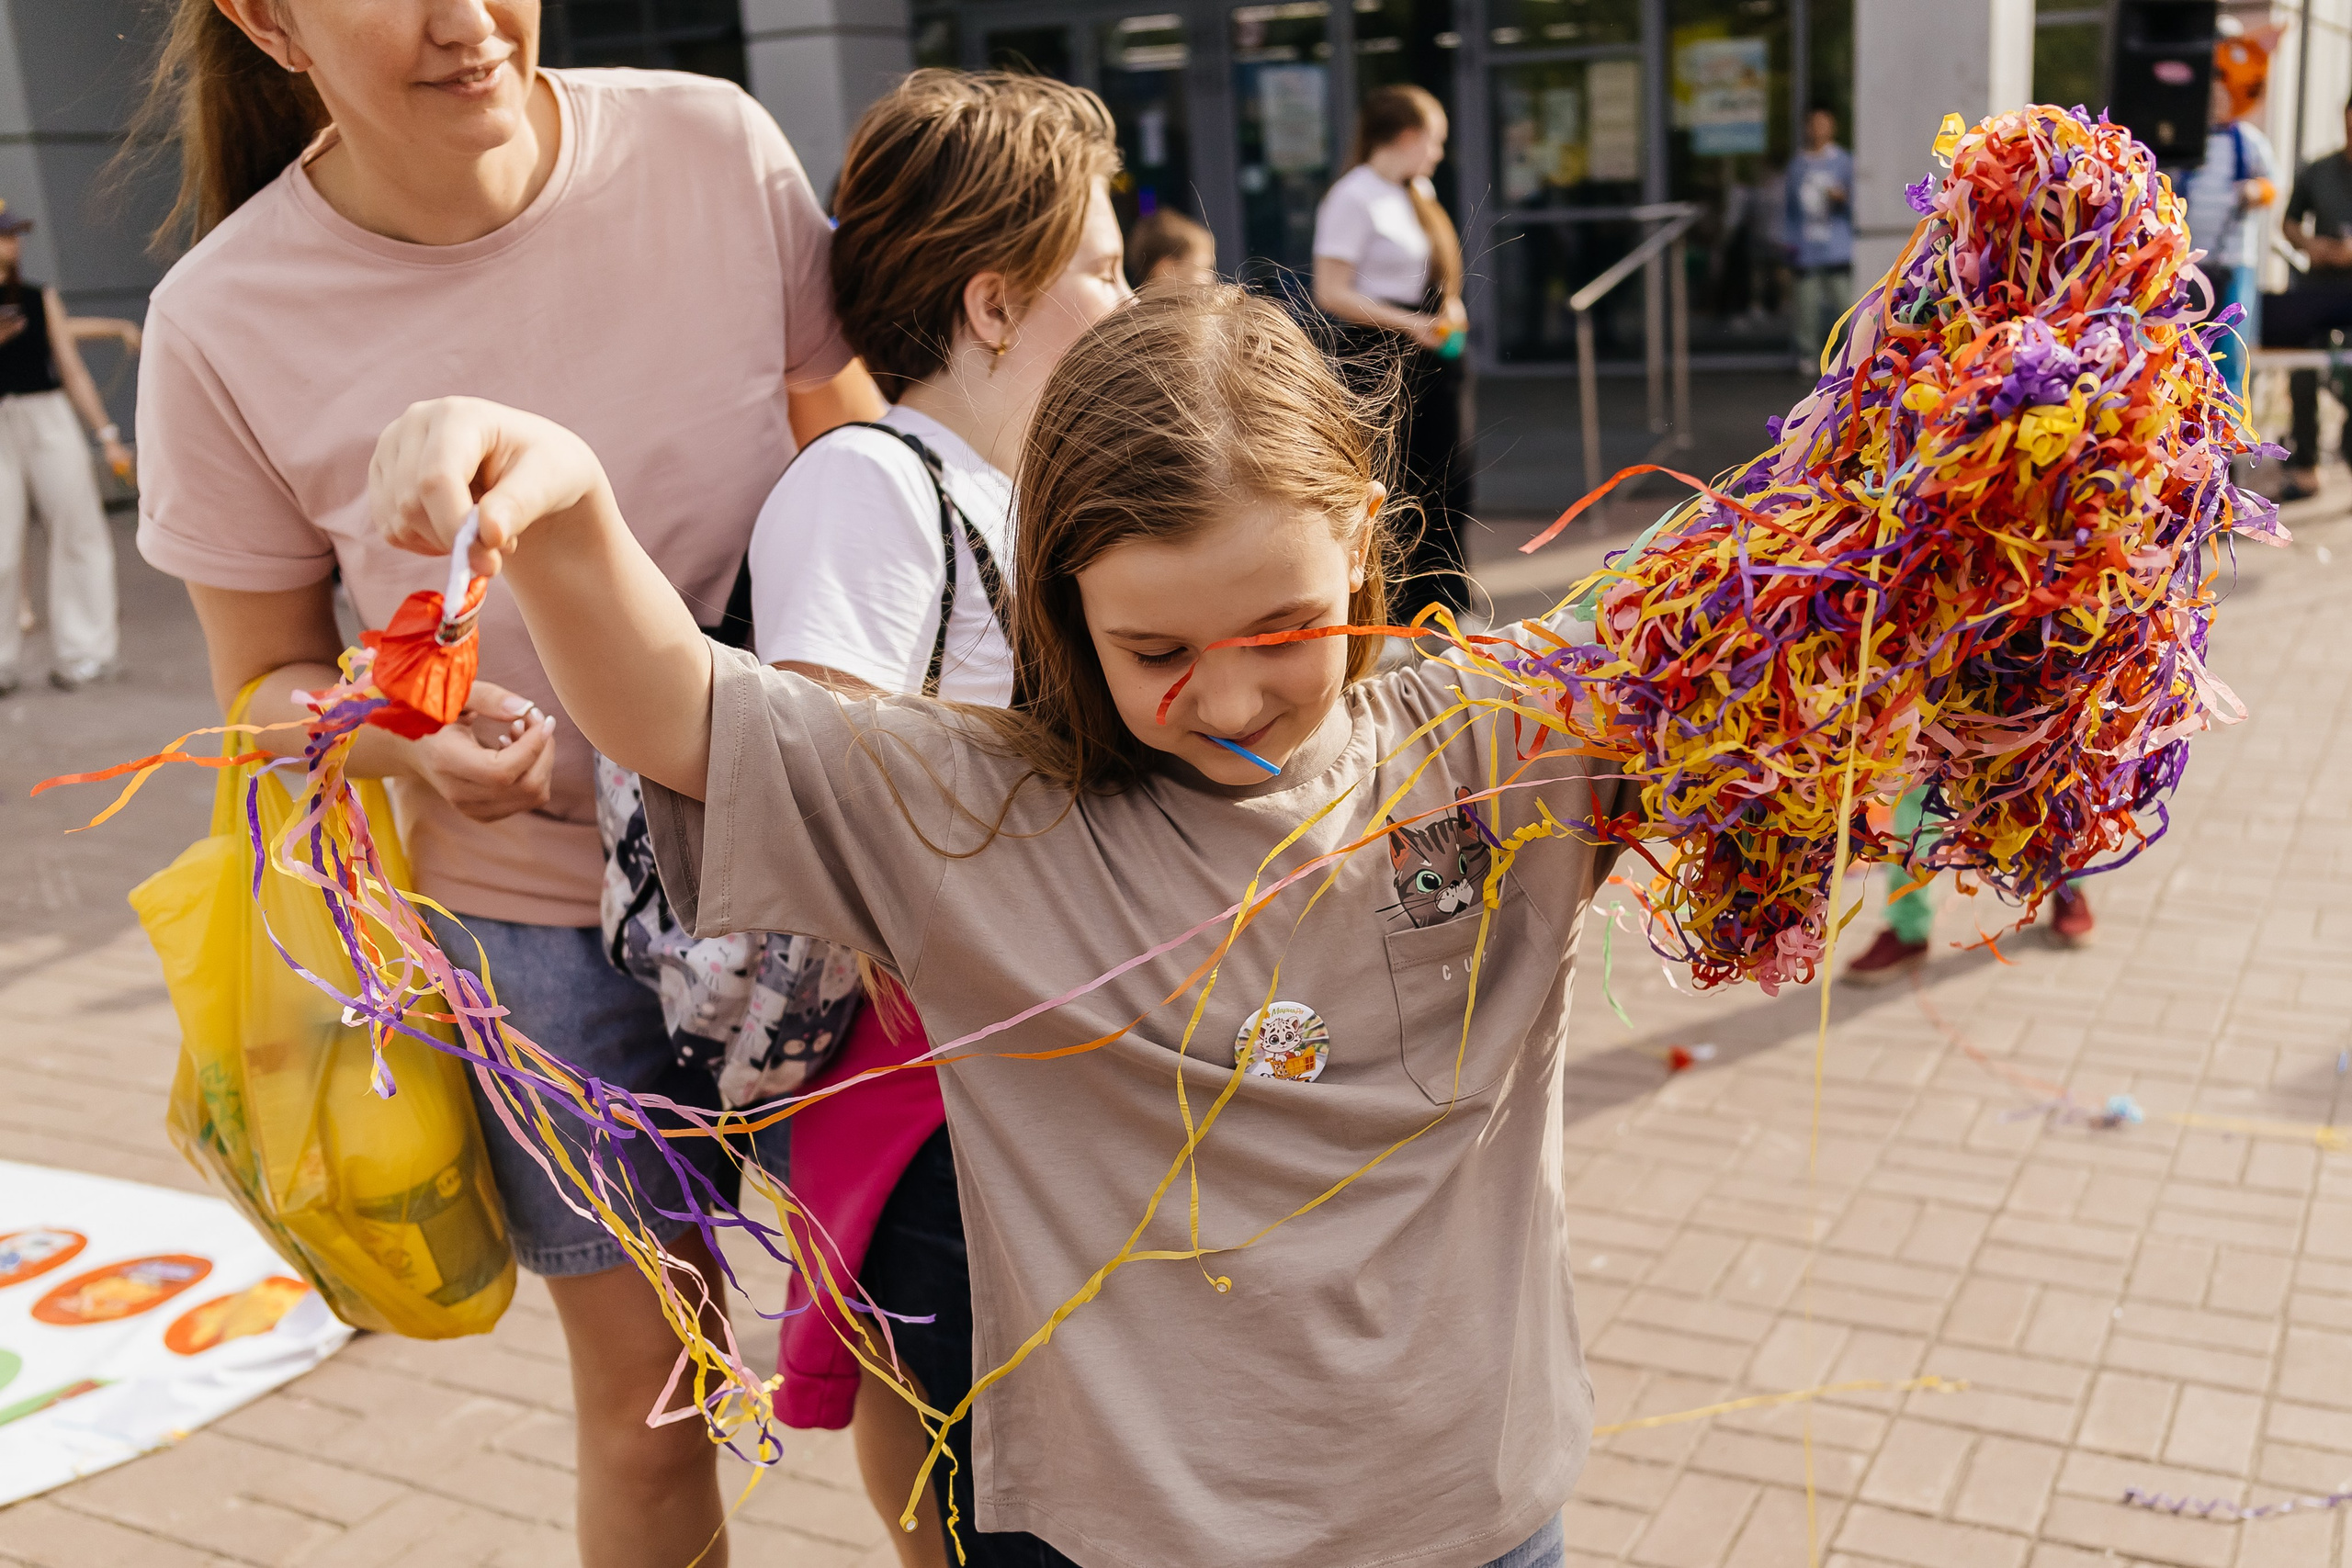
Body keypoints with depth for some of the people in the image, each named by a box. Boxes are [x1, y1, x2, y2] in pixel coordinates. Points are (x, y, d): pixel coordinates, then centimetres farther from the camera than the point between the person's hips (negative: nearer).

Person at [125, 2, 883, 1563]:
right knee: (650, 1401, 12)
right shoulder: (226, 323, -14)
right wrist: (404, 731, -23)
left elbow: (860, 454, 2)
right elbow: (267, 680, -2)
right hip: (532, 903, -1)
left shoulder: (719, 148, -13)